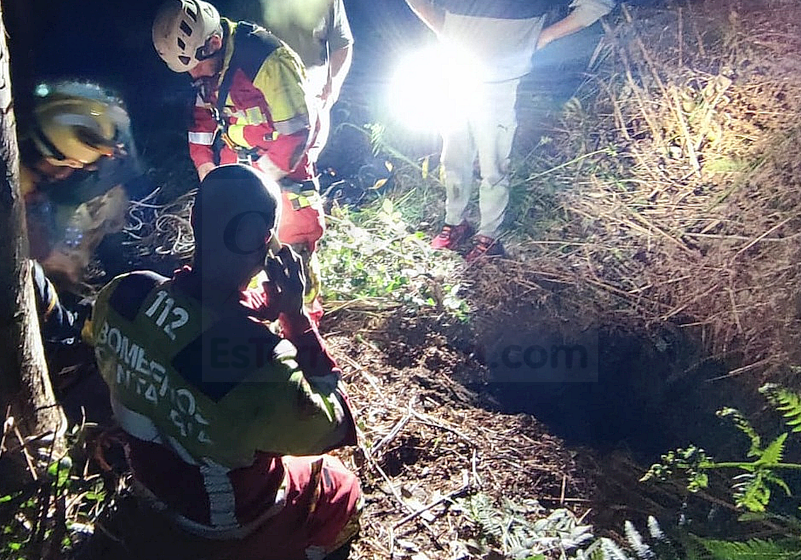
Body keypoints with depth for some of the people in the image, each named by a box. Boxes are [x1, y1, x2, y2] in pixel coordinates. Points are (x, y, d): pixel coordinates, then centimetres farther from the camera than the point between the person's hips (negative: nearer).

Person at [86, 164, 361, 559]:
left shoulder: (123, 295, -23)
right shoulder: (263, 362, -43)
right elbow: (334, 428, -21)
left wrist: (256, 309, -9)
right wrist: (296, 316, -24)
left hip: (151, 487, 5)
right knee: (342, 487, 23)